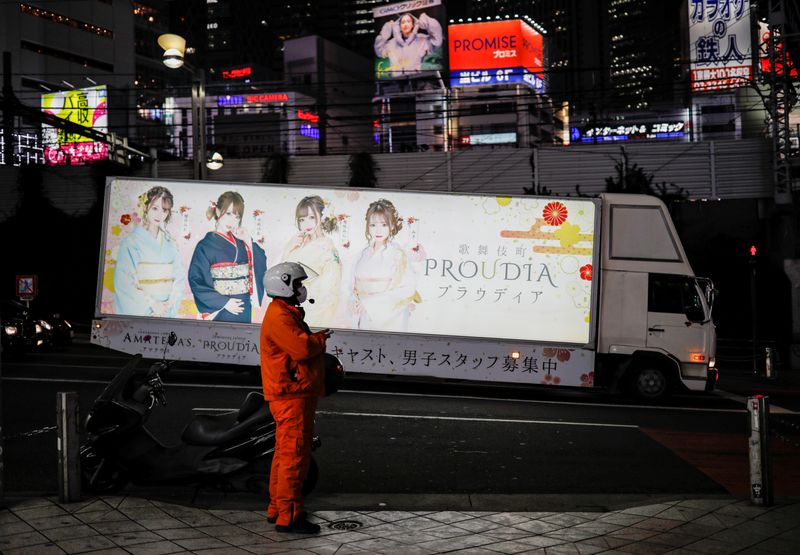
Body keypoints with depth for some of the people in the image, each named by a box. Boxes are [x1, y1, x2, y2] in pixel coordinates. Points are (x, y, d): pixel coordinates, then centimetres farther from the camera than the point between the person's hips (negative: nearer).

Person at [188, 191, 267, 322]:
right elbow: (196, 280, -11)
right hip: (219, 310, -4)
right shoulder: (206, 245, -5)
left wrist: (250, 244, -5)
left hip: (244, 309, 5)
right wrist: (223, 302, -14)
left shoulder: (242, 242, 9)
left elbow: (261, 266, 3)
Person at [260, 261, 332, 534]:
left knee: (286, 453, 15)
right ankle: (288, 516, -7)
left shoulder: (288, 314, 21)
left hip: (297, 394, 11)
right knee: (294, 454, -10)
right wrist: (321, 337, -8)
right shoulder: (279, 316, -15)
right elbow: (301, 348, -25)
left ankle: (277, 508, 24)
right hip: (292, 396, -11)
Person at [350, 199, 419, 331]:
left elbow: (408, 288, -15)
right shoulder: (364, 253, 7)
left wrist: (370, 302, -16)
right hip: (365, 319, 4)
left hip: (390, 321, -4)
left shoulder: (398, 254, -9)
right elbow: (355, 284, 13)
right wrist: (355, 300, -9)